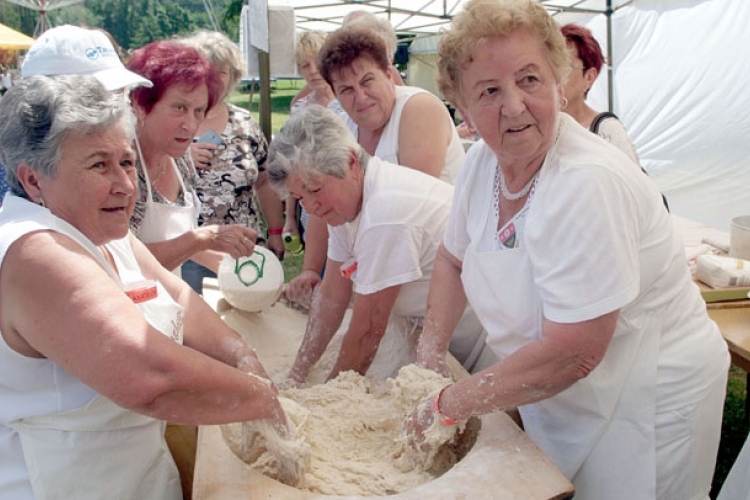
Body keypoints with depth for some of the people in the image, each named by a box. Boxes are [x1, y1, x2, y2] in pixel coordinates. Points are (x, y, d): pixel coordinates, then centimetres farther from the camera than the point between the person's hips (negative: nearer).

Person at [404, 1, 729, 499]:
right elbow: (454, 258, 10)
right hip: (555, 399, 7)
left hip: (649, 399, -6)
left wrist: (448, 405, -21)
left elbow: (572, 355, -31)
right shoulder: (481, 162, -8)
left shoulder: (588, 184, -31)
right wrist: (430, 355, 1)